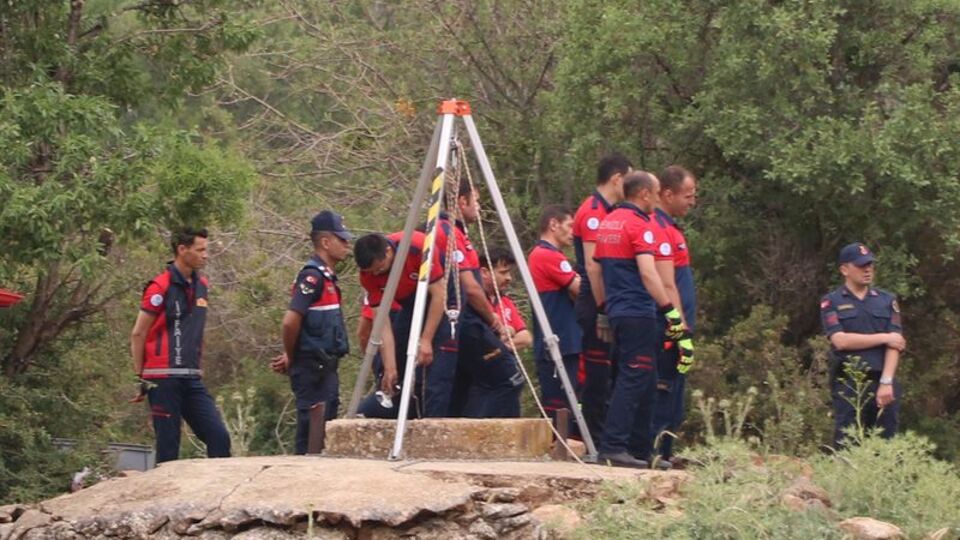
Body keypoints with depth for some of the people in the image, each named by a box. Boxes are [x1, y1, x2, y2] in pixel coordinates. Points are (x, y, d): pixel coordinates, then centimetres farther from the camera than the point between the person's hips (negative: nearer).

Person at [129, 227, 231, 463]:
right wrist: (139, 376, -5)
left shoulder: (201, 285, 13)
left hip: (192, 379, 7)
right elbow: (138, 334, -6)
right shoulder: (160, 287, -8)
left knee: (219, 437, -3)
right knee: (168, 445, -3)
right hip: (164, 379, -6)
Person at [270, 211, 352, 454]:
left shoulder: (327, 277, 15)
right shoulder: (312, 276, -15)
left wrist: (291, 356, 11)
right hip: (313, 369, -10)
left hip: (325, 368, 10)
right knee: (312, 435, -7)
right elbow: (291, 322, -23)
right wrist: (291, 357, -8)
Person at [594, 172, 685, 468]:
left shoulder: (607, 222, 16)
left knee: (642, 381, 14)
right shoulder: (638, 224, -11)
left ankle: (641, 449, 17)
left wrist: (605, 307, 25)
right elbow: (647, 272, -20)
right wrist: (670, 310, -21)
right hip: (638, 313, -9)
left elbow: (598, 269, 20)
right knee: (634, 379, -10)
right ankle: (613, 447, -15)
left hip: (617, 310, 9)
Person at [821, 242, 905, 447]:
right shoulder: (831, 302, 6)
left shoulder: (887, 301, 13)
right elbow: (840, 340, -8)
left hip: (883, 382, 3)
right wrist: (883, 337, -5)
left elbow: (894, 343, 3)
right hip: (848, 383, -3)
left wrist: (886, 382, -10)